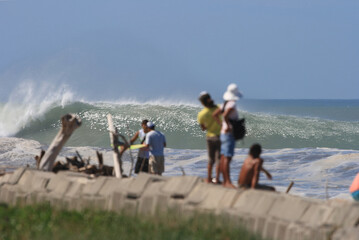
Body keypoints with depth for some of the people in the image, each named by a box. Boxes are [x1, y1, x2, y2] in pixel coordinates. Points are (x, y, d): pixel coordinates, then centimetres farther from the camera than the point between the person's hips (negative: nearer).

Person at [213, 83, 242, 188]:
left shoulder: (225, 104, 12)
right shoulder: (232, 104, -16)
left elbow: (215, 114, 19)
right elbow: (225, 116, -32)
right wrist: (228, 126, -20)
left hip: (223, 133, 10)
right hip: (229, 134, -10)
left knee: (223, 158, 11)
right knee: (227, 158, -13)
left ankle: (225, 181, 16)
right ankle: (228, 182, -17)